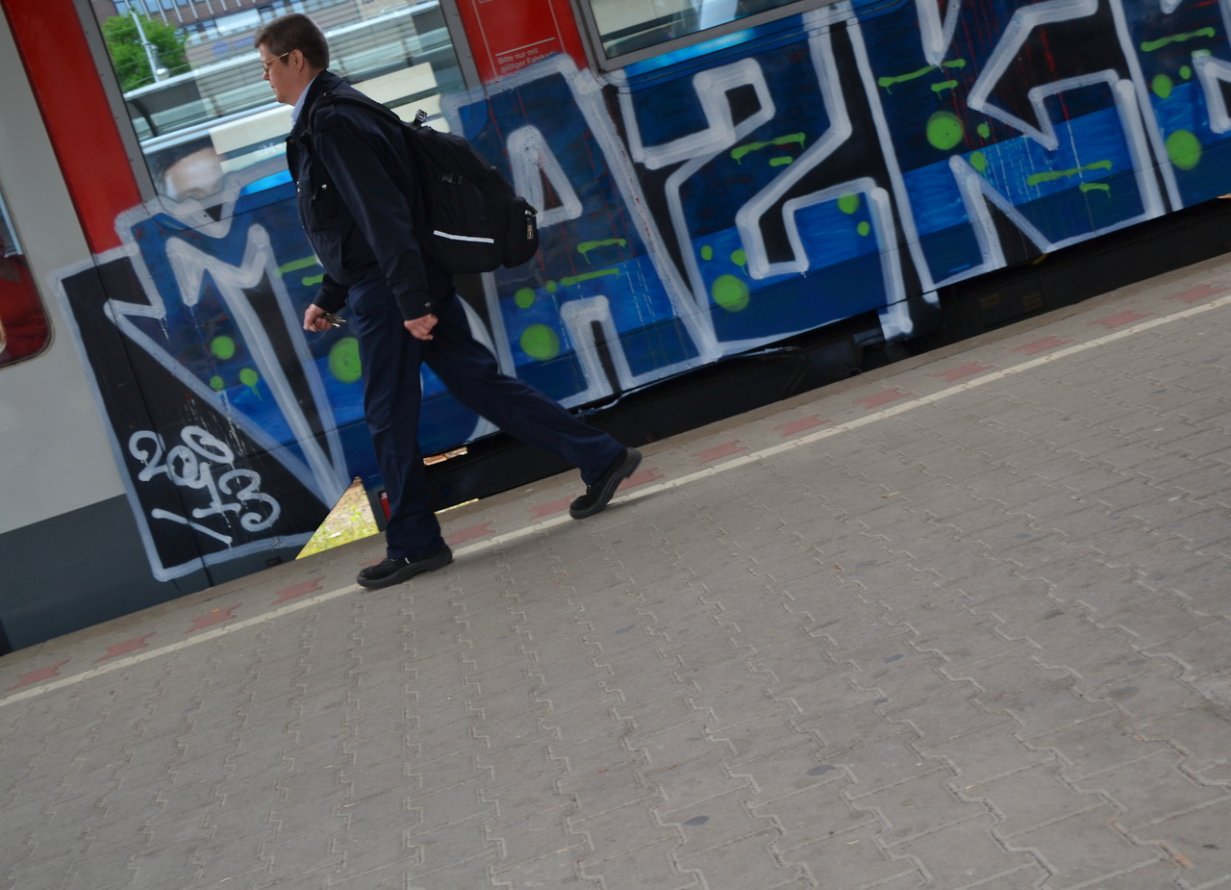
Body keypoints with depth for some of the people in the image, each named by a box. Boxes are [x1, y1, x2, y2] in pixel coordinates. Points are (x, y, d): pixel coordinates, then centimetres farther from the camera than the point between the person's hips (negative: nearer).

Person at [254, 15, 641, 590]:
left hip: (389, 295, -10)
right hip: (407, 288, 10)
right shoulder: (322, 120, 18)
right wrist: (327, 298, 24)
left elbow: (383, 215, -22)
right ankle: (601, 458, 11)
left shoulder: (331, 123, -14)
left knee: (388, 419, 1)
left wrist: (411, 303, -25)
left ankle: (413, 545, 12)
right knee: (480, 384, 10)